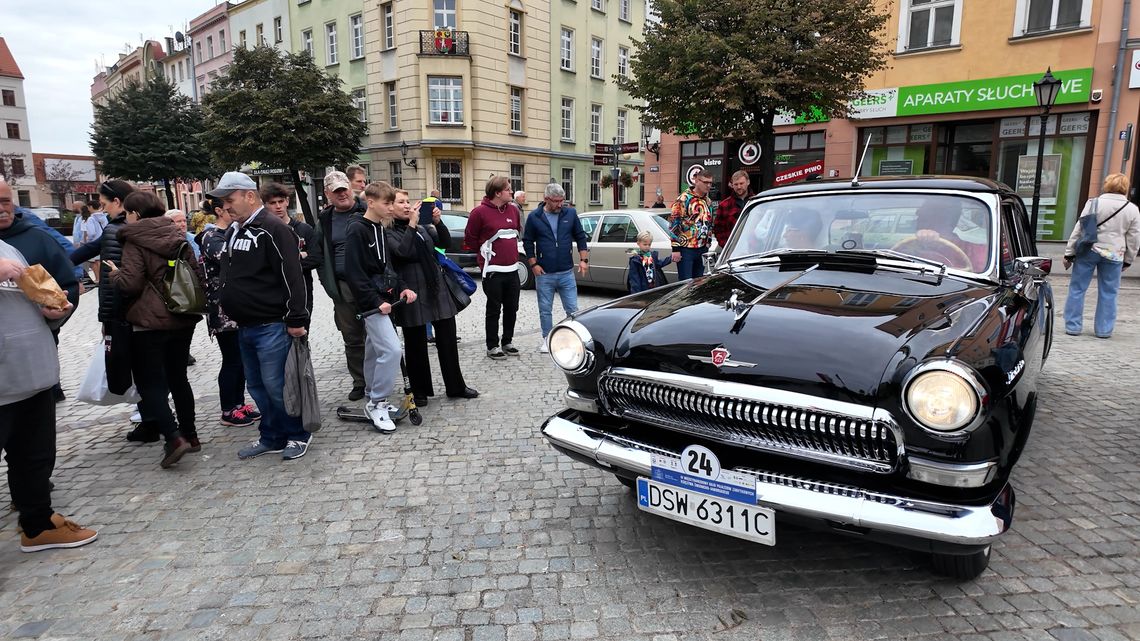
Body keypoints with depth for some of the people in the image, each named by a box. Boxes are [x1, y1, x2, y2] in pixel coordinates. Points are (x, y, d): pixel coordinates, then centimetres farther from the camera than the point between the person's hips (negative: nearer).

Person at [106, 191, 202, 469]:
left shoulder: (135, 240, -10)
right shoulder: (177, 235, 9)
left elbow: (130, 284, -16)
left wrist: (114, 273, 4)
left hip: (150, 322, -6)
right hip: (183, 318, 6)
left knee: (150, 383, 1)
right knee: (178, 378, 16)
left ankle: (174, 438, -11)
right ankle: (190, 435, 20)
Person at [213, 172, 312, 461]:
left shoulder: (273, 229, -14)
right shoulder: (234, 231, 15)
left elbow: (292, 277, -19)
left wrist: (296, 319, -20)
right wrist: (225, 305, 22)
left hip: (271, 326, -9)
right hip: (244, 326, 9)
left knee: (275, 385, -4)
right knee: (257, 386, 14)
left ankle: (298, 435, 13)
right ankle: (271, 437, 26)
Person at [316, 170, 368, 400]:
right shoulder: (324, 219, 11)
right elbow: (319, 254, 17)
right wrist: (329, 284, 5)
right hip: (342, 287, 4)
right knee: (352, 338, 11)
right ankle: (359, 382, 24)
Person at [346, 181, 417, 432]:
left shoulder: (380, 229, 14)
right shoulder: (357, 230, -12)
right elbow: (355, 273, -17)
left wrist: (401, 288, 5)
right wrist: (376, 301, -19)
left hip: (383, 299, 9)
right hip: (371, 302, -9)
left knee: (375, 351, 15)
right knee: (392, 349, -16)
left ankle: (374, 400, 26)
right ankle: (377, 403, -3)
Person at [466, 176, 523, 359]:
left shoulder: (513, 209, 7)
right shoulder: (480, 212, -12)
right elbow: (469, 239, -6)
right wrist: (487, 249, 4)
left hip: (512, 269, 6)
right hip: (493, 271, -6)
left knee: (512, 309, 12)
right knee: (494, 310, 2)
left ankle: (507, 342, 26)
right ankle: (492, 346, 14)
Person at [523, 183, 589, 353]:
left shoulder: (570, 213, 1)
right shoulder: (534, 217, -2)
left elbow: (580, 237, 7)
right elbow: (528, 242, 2)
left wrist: (583, 259, 0)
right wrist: (533, 265, -5)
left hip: (567, 272, 1)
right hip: (544, 274, -1)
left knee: (572, 309, 4)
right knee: (545, 310, 9)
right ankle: (547, 339, 22)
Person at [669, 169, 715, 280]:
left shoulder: (708, 201, 15)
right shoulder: (684, 199, -9)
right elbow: (673, 223, -13)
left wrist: (707, 245, 20)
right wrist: (675, 249, -16)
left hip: (702, 249, 7)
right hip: (686, 249, -7)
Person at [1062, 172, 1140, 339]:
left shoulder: (1094, 203, -4)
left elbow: (1078, 229, -6)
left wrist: (1069, 253, -1)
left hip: (1088, 251, -2)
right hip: (1114, 255, 2)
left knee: (1077, 288, 6)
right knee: (1108, 293, 10)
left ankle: (1072, 326, 7)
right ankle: (1104, 330, 13)